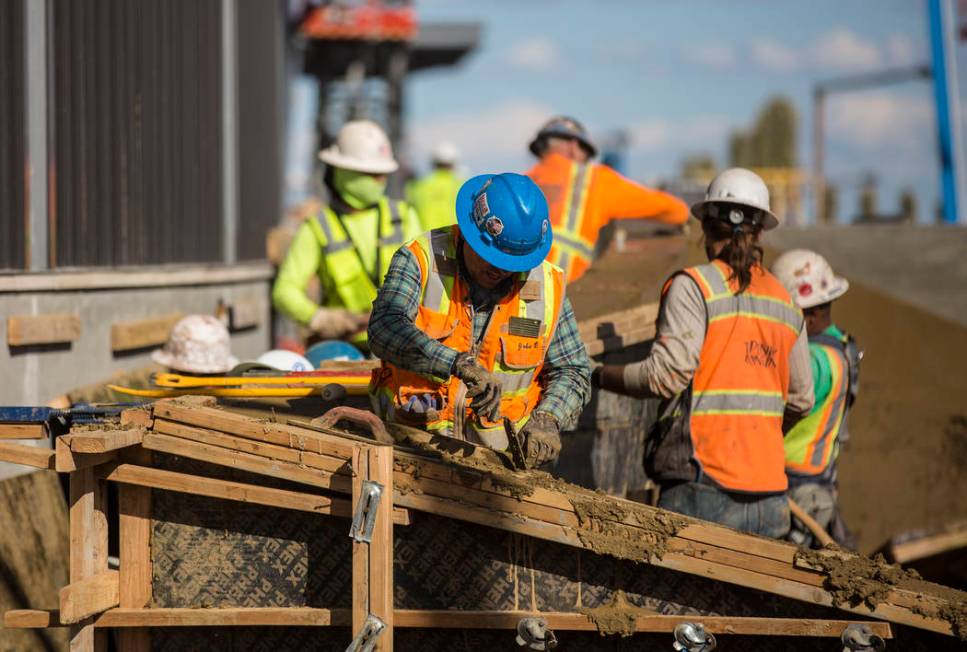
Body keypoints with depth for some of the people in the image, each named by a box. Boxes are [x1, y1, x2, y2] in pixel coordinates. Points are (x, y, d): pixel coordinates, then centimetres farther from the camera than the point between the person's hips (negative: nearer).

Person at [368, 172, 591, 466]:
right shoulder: (421, 260, -4)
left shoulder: (547, 287, 5)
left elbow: (573, 372, 14)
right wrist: (460, 365, -34)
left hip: (495, 452, 2)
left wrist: (547, 419, -7)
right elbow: (386, 328, -21)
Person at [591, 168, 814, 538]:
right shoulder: (785, 302, 15)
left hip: (703, 483, -6)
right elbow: (801, 400, 19)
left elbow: (667, 375, -13)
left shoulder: (693, 286, -5)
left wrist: (603, 376, 1)